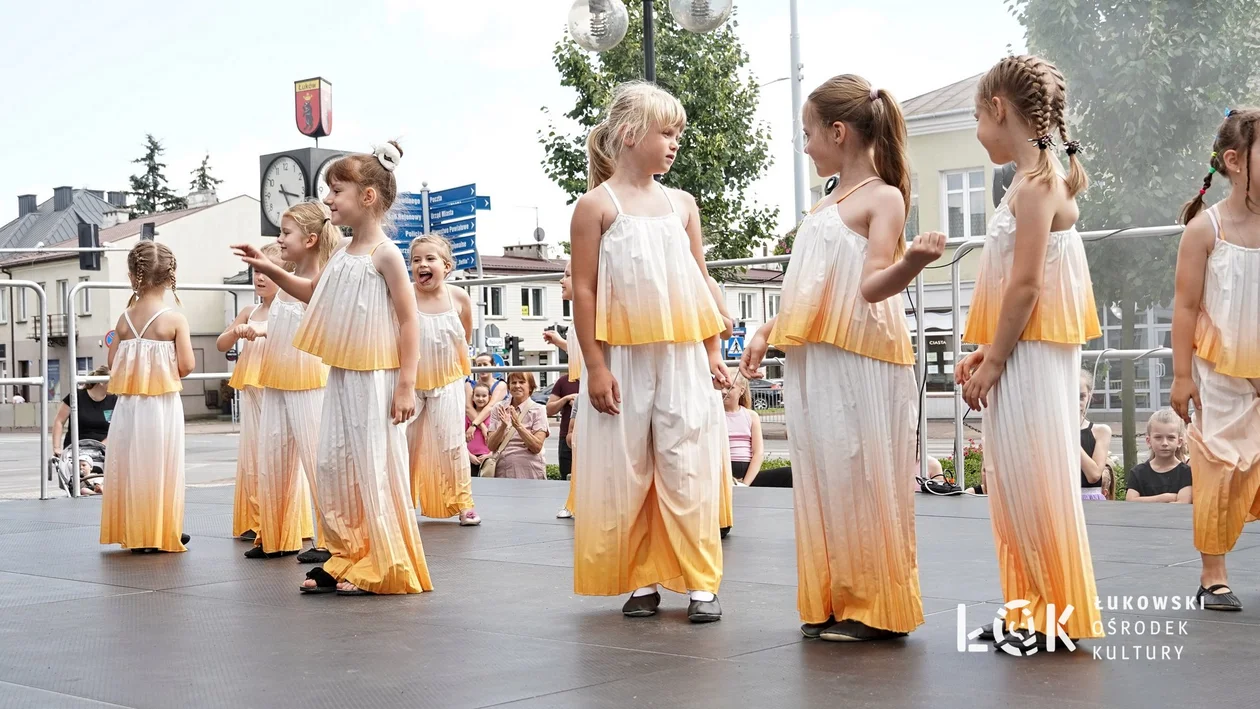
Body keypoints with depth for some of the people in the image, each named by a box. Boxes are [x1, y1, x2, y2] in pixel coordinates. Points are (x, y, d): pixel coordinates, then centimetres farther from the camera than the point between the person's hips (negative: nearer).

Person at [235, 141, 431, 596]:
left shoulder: (385, 254, -11)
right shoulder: (343, 254, 13)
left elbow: (409, 320, -13)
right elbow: (312, 293, 31)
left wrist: (407, 384, -18)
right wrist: (270, 270, 18)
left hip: (375, 379, -8)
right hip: (340, 377, 9)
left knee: (375, 468, -4)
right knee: (332, 465, 8)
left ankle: (383, 569, 5)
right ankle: (347, 559, 17)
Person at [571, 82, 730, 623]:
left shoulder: (681, 204, 11)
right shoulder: (597, 205, -2)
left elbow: (700, 285, 13)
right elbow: (583, 291, -5)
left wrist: (712, 352, 8)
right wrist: (595, 366, -10)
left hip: (683, 355, 3)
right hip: (623, 357, -3)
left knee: (688, 468, 2)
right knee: (625, 471, 4)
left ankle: (699, 583, 7)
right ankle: (641, 582, 15)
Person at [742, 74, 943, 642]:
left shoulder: (882, 197, -6)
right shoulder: (824, 206, 19)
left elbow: (874, 285, -18)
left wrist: (913, 261, -37)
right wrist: (767, 333, 20)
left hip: (859, 362, -8)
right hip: (812, 363, 8)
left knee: (859, 480, -5)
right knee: (823, 482, 9)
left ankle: (873, 607, 3)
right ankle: (832, 601, 16)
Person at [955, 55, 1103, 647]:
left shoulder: (1036, 184, -14)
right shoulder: (1038, 180, 16)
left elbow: (1026, 286, -19)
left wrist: (993, 362, -15)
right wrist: (986, 352, 14)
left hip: (1031, 357, -10)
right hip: (1021, 355, 10)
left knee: (1035, 487, -4)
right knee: (1017, 488, 12)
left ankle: (1059, 616, 4)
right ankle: (1033, 612, 19)